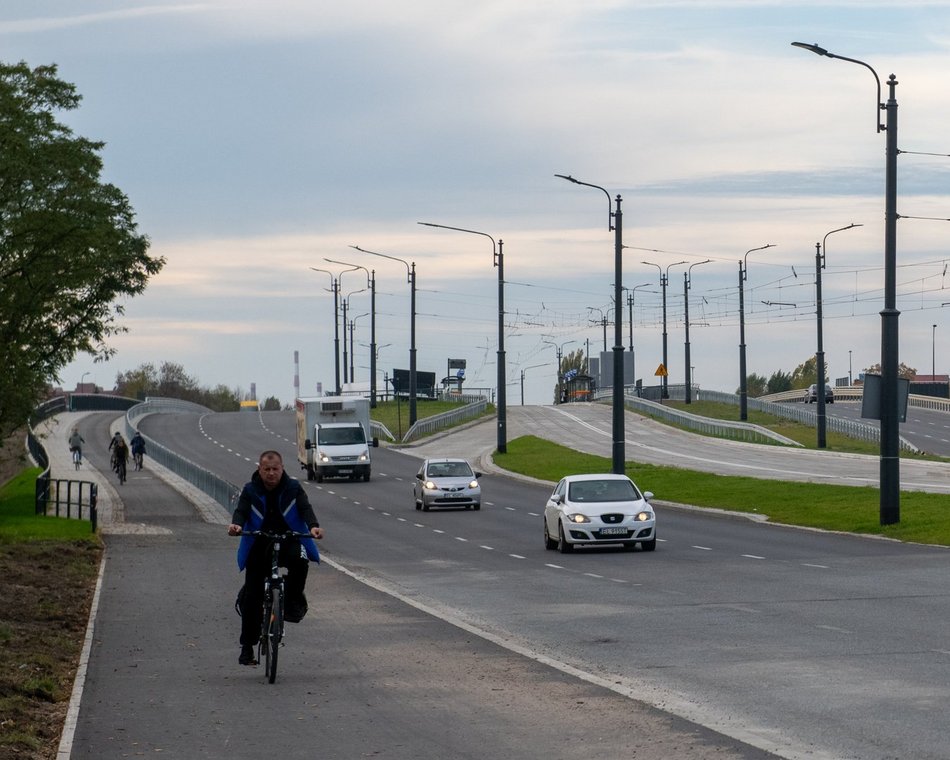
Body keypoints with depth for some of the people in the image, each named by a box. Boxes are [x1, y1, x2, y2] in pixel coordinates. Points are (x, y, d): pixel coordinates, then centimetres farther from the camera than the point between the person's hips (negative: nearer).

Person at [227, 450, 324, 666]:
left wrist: (313, 526, -36)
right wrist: (236, 525, -39)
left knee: (299, 560, -36)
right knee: (252, 596, -3)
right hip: (259, 545, 1)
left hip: (289, 541, -1)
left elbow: (305, 508, -15)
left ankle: (294, 599, -10)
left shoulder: (293, 488, -2)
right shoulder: (251, 491, -1)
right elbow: (241, 510, -15)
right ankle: (247, 647, 6)